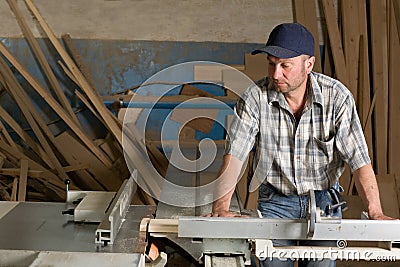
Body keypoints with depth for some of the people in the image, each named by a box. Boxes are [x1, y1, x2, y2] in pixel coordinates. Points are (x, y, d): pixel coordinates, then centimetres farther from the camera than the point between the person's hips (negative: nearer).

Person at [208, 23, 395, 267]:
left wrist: (375, 212, -26)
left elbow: (358, 158, -16)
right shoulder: (255, 97, -14)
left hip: (324, 200, 0)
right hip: (275, 202, 0)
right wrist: (221, 207, -29)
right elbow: (234, 155, -18)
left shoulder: (337, 96, -14)